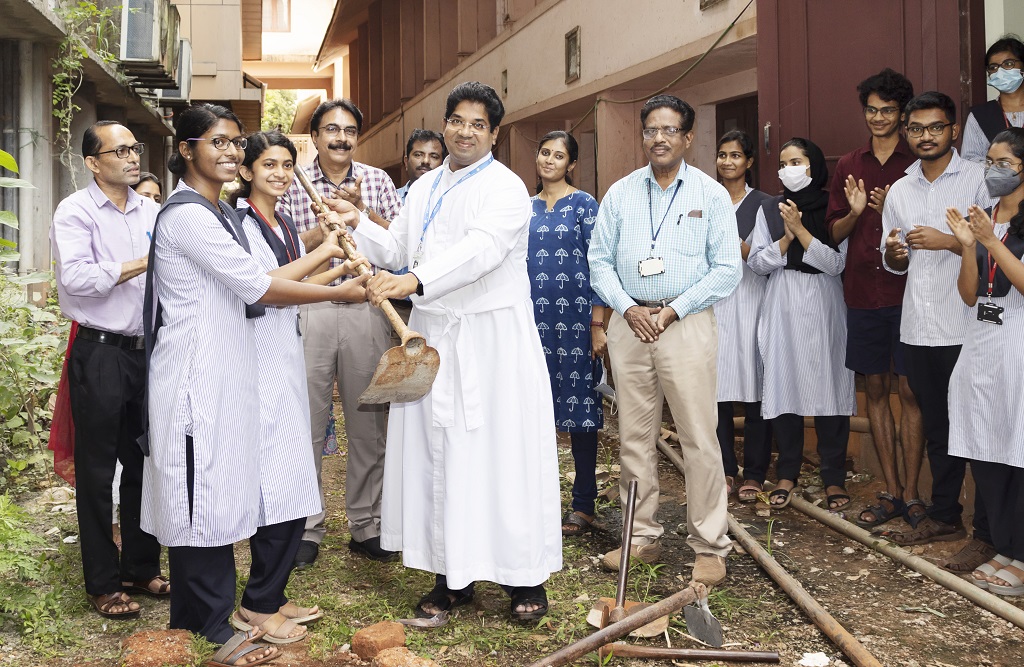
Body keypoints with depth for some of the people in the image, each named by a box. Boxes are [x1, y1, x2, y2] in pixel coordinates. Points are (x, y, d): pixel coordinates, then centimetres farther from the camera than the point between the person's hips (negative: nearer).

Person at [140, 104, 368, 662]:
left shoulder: (221, 213, 16)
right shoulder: (186, 214, -15)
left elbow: (259, 282, 13)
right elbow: (256, 288, -16)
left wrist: (322, 255, 12)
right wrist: (338, 293, -10)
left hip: (230, 374, 9)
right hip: (196, 378, -9)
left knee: (219, 496, 13)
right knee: (204, 497, -1)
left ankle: (196, 620, 25)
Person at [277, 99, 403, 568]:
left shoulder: (376, 181, 8)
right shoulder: (293, 184, 4)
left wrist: (360, 209, -12)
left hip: (367, 312, 2)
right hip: (310, 312, -1)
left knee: (368, 423, 7)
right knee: (307, 423, 3)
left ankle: (365, 526, 20)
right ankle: (307, 527, 16)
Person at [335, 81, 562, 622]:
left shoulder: (505, 189, -8)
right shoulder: (423, 189, 16)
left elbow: (479, 251, -25)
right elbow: (395, 250, 19)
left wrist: (413, 281, -38)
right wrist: (355, 224, 3)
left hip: (491, 340, -6)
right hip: (432, 335, 6)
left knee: (501, 453, -4)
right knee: (439, 454, 7)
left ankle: (523, 578, 9)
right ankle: (453, 576, 18)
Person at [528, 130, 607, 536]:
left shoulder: (584, 205, -1)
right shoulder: (526, 208, 13)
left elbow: (598, 266, -5)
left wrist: (597, 324, -12)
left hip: (574, 315, -4)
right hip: (533, 316, 5)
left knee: (578, 403, -1)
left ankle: (584, 505, 8)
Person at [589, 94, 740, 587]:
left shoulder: (710, 194, 3)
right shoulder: (620, 193, 11)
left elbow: (727, 269, -2)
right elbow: (599, 260, 10)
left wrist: (673, 310, -9)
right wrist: (627, 307, -6)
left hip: (686, 322, -3)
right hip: (629, 322, 3)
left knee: (699, 438, -4)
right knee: (634, 436, 7)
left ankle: (709, 546, 4)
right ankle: (642, 537, 18)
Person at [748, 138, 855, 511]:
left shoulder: (832, 209, 2)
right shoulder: (769, 209, 10)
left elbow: (836, 263, -8)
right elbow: (757, 263, 3)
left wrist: (800, 230, -12)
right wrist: (786, 238, -10)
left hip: (823, 307, -2)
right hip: (782, 308, 2)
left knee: (828, 386, -2)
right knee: (783, 386, 1)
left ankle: (834, 478, 6)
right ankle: (787, 474, 13)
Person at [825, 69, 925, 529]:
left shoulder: (919, 163, 0)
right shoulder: (848, 166, 12)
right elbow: (834, 232, 12)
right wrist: (855, 211, -8)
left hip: (907, 292, -4)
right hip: (863, 294, 4)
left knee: (910, 391, -3)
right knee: (875, 390, 8)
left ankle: (911, 493, 6)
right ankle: (890, 492, 17)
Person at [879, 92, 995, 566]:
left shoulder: (978, 179, -3)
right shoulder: (899, 192, 14)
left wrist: (948, 241, -19)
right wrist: (893, 254, -3)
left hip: (967, 327, -5)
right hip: (918, 327, 6)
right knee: (936, 427, 15)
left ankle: (987, 533, 5)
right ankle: (944, 516, 27)